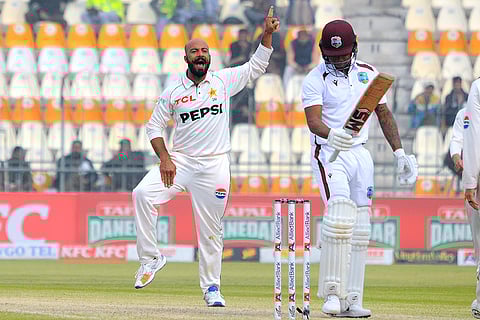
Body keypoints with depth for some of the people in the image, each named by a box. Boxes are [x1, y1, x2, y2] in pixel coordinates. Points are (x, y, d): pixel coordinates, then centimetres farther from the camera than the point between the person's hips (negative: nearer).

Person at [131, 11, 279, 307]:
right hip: (180, 161, 0)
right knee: (143, 193, -25)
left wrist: (267, 34, -5)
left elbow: (256, 66, 9)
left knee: (211, 231, 3)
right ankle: (151, 258, -16)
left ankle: (211, 287, 17)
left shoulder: (223, 81, 4)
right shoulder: (173, 92, 2)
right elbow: (154, 127, 6)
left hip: (215, 166, 0)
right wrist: (165, 159, -7)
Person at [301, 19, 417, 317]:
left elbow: (384, 114, 15)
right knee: (341, 217, -24)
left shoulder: (367, 74, 9)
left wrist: (400, 153, 8)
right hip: (329, 155, -5)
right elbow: (313, 120, -20)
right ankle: (333, 292, -20)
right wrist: (331, 134, -42)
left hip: (361, 155, 5)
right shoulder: (316, 79, -7)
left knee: (360, 230, 2)